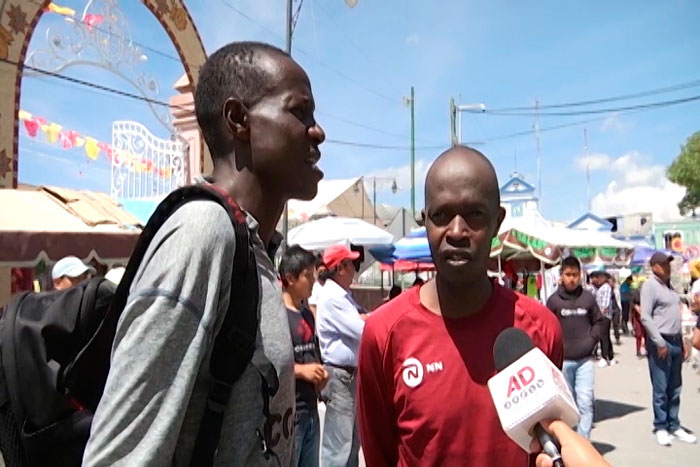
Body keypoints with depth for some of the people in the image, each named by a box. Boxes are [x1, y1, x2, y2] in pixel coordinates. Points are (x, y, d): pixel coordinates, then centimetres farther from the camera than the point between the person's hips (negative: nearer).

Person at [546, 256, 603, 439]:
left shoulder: (588, 298, 1)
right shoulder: (554, 300, -4)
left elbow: (598, 322, 12)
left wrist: (591, 340, -1)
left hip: (585, 359, 1)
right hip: (562, 360, -1)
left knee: (585, 402, -5)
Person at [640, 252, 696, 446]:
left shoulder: (669, 285, 14)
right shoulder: (650, 285, -10)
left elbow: (675, 315, 18)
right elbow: (645, 317, -16)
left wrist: (681, 342, 15)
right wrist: (660, 343, -18)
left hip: (675, 341, 8)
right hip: (660, 343, -8)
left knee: (674, 389, 13)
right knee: (660, 390, -1)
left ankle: (674, 426, 22)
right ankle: (660, 427, 11)